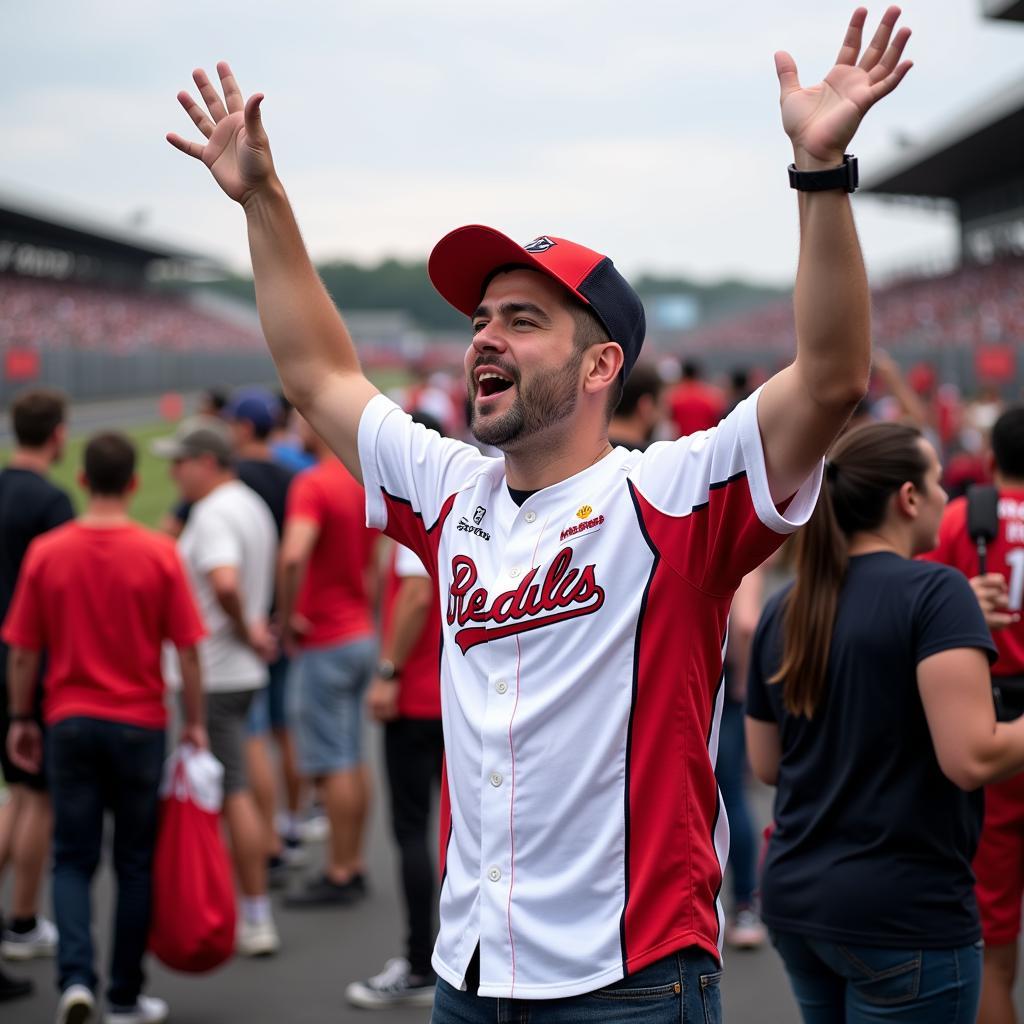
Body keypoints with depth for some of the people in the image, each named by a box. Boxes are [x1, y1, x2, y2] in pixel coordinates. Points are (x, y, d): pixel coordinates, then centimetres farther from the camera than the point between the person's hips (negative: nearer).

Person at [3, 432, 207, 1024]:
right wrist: (195, 722, 4)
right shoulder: (159, 554, -8)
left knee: (73, 859, 10)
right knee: (136, 863, 10)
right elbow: (187, 649, -7)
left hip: (70, 723, 1)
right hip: (139, 725, -1)